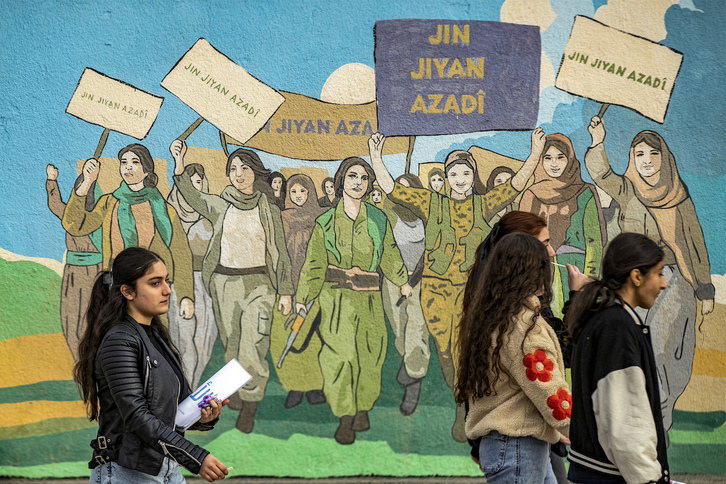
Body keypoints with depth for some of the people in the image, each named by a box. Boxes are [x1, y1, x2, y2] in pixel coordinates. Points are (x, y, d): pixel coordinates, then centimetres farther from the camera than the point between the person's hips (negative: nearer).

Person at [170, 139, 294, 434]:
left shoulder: (269, 210, 4)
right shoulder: (219, 206, 4)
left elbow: (280, 252, 7)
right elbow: (191, 196, -15)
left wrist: (285, 291, 3)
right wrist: (179, 162, -31)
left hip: (259, 283, -2)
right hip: (224, 282, 2)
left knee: (252, 346, -10)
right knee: (231, 343, 11)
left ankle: (249, 408, -1)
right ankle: (236, 389, 32)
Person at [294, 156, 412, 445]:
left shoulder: (378, 219, 7)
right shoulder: (326, 221, 3)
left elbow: (390, 254, 21)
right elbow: (314, 262, 6)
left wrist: (402, 282, 29)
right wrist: (302, 298, 4)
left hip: (369, 296, 2)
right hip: (335, 295, -2)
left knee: (369, 354, 3)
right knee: (339, 352, -10)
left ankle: (363, 407, 24)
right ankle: (345, 417, -2)